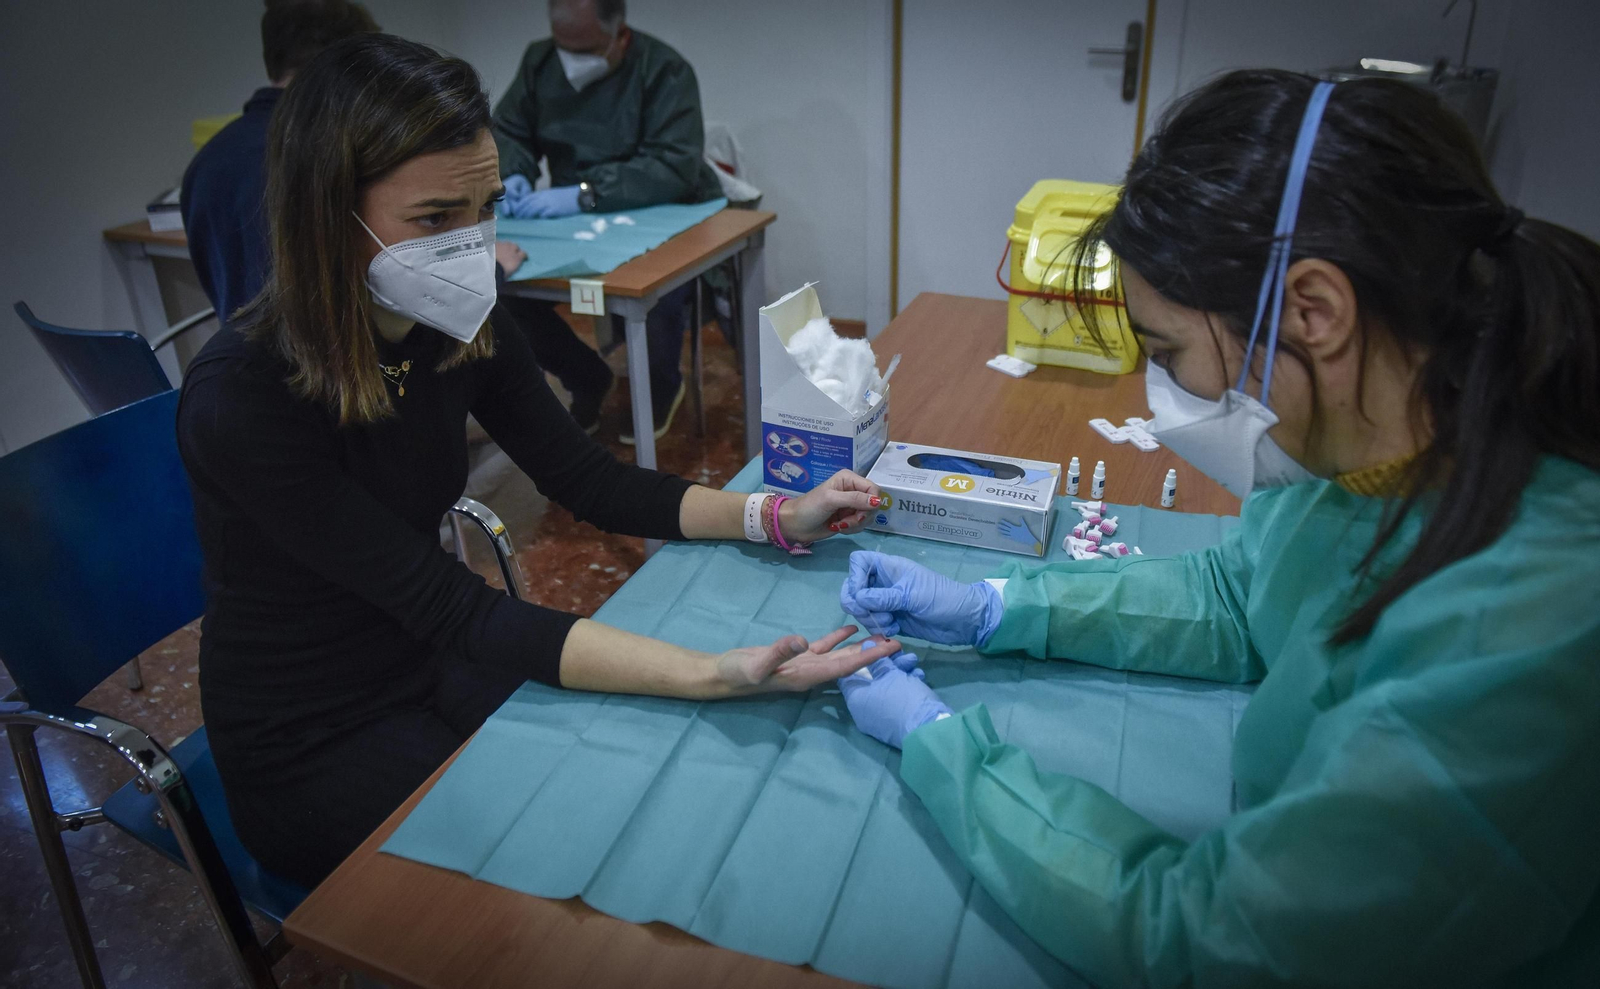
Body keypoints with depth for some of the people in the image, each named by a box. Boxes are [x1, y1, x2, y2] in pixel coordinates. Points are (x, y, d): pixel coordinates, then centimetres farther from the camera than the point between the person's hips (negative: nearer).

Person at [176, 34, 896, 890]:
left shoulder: (458, 329, -9)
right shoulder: (242, 399, -29)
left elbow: (586, 480, -2)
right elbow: (451, 610, -32)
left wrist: (774, 517, -15)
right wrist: (717, 674, -40)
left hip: (434, 672, 6)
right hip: (309, 753, -5)